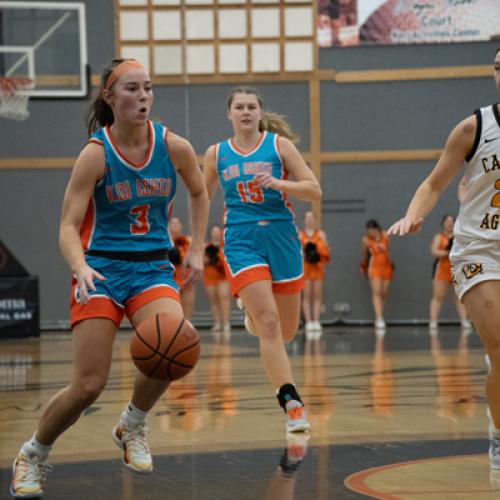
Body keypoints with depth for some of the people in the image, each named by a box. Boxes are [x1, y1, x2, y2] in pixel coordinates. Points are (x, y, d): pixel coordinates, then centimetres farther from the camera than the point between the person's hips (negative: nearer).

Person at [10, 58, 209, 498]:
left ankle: (131, 427, 4)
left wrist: (196, 251, 12)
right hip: (101, 269, -2)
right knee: (89, 385, -10)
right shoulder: (96, 153, -11)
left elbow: (199, 194, 19)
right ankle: (31, 456, 17)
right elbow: (69, 227, -14)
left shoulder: (174, 147, -2)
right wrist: (80, 268, -33)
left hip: (153, 268, 3)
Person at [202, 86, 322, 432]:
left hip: (281, 237, 1)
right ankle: (292, 403, -16)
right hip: (241, 240, -1)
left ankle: (253, 316, 46)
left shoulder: (279, 144, 1)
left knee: (287, 332, 11)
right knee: (269, 323, -18)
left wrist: (276, 183, -19)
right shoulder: (216, 154, 6)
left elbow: (314, 190, -4)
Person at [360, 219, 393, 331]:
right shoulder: (366, 240, -9)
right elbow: (364, 255, 6)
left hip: (386, 267, 3)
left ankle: (380, 317, 11)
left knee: (384, 293, 3)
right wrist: (364, 266, 18)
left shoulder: (385, 236, -2)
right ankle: (379, 319, -25)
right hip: (374, 267, -3)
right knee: (376, 292, -16)